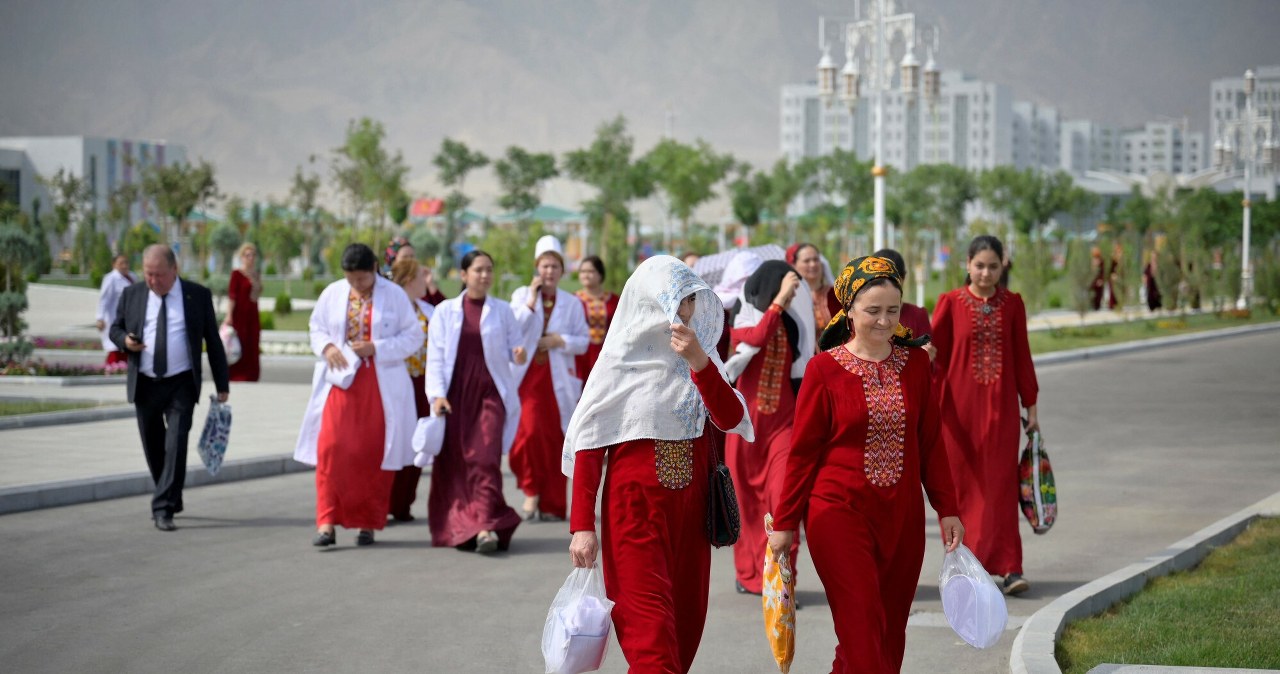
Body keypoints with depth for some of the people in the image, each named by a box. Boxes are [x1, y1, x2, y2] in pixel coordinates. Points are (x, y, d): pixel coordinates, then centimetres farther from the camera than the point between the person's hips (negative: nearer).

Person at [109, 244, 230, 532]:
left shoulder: (198, 295, 0)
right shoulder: (131, 295, 5)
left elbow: (212, 339, 4)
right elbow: (115, 328, 15)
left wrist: (222, 384, 3)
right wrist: (125, 341, -10)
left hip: (181, 384, -3)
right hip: (144, 385, 3)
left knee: (176, 444, -14)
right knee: (153, 446, 10)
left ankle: (164, 508, -14)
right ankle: (170, 500, 28)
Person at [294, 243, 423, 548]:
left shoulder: (394, 295, -2)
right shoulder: (332, 293, 5)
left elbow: (414, 336, -1)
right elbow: (316, 328, 14)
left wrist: (376, 348, -14)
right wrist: (326, 347, -8)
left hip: (380, 386, -1)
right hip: (340, 382, 1)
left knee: (374, 454, 1)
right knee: (332, 448, -10)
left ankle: (368, 523, 12)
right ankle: (328, 523, -9)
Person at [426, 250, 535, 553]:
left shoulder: (503, 311, 8)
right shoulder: (445, 311, 7)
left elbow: (515, 346, 9)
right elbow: (435, 357, 3)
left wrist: (519, 354, -16)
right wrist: (437, 394, -9)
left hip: (490, 394, -1)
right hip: (456, 395, 1)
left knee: (486, 458, -14)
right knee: (452, 462, 3)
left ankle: (485, 527, -21)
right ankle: (455, 527, 16)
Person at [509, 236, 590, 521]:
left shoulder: (572, 303, 9)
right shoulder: (522, 294, 8)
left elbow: (583, 341, 6)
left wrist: (560, 341, -11)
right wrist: (531, 300, -10)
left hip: (559, 379, 1)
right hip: (528, 374, -1)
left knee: (555, 440, 0)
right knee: (530, 431, -18)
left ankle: (552, 503, 8)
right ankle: (531, 490, -1)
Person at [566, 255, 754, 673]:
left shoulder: (702, 359, 7)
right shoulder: (620, 363, -4)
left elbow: (731, 419, -9)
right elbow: (589, 444, -5)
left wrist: (699, 363, -24)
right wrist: (582, 526, -11)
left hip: (692, 505, 5)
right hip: (636, 504, -5)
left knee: (685, 621, 8)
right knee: (650, 623, -12)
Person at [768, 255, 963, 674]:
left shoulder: (915, 363, 5)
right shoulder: (825, 368, -5)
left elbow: (930, 443, 11)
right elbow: (802, 451, -1)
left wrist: (946, 510, 7)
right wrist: (785, 523, 0)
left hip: (902, 515, 4)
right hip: (840, 513, -4)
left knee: (890, 630, 8)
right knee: (863, 627, -8)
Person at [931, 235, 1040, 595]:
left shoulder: (1012, 304, 6)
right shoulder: (950, 302, 0)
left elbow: (1022, 357, 10)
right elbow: (935, 352, -2)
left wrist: (1030, 406, 11)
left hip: (1000, 406, 1)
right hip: (959, 406, -1)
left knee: (1001, 485, -3)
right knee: (963, 484, 2)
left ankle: (1007, 568, -5)